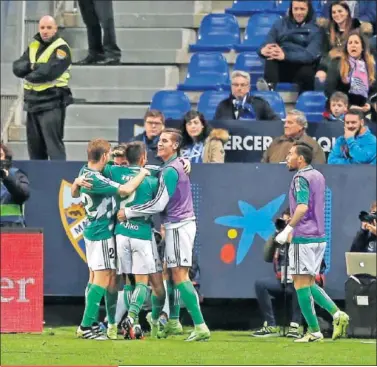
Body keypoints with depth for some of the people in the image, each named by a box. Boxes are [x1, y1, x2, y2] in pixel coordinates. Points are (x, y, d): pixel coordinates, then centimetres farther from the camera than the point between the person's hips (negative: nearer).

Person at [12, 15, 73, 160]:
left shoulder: (61, 48, -7)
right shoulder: (33, 46, 15)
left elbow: (49, 72, -20)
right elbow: (17, 67, 5)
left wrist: (29, 75, -4)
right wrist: (32, 66, -15)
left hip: (52, 103, -7)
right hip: (33, 102, 7)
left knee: (53, 145, -13)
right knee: (34, 147, 11)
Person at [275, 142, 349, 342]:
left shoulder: (301, 178, -13)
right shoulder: (318, 176, 15)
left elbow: (303, 207, -26)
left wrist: (288, 228, -22)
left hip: (303, 239, -9)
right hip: (319, 236, 9)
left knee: (301, 284, -3)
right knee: (308, 283, 15)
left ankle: (314, 331, -3)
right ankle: (337, 314, -2)